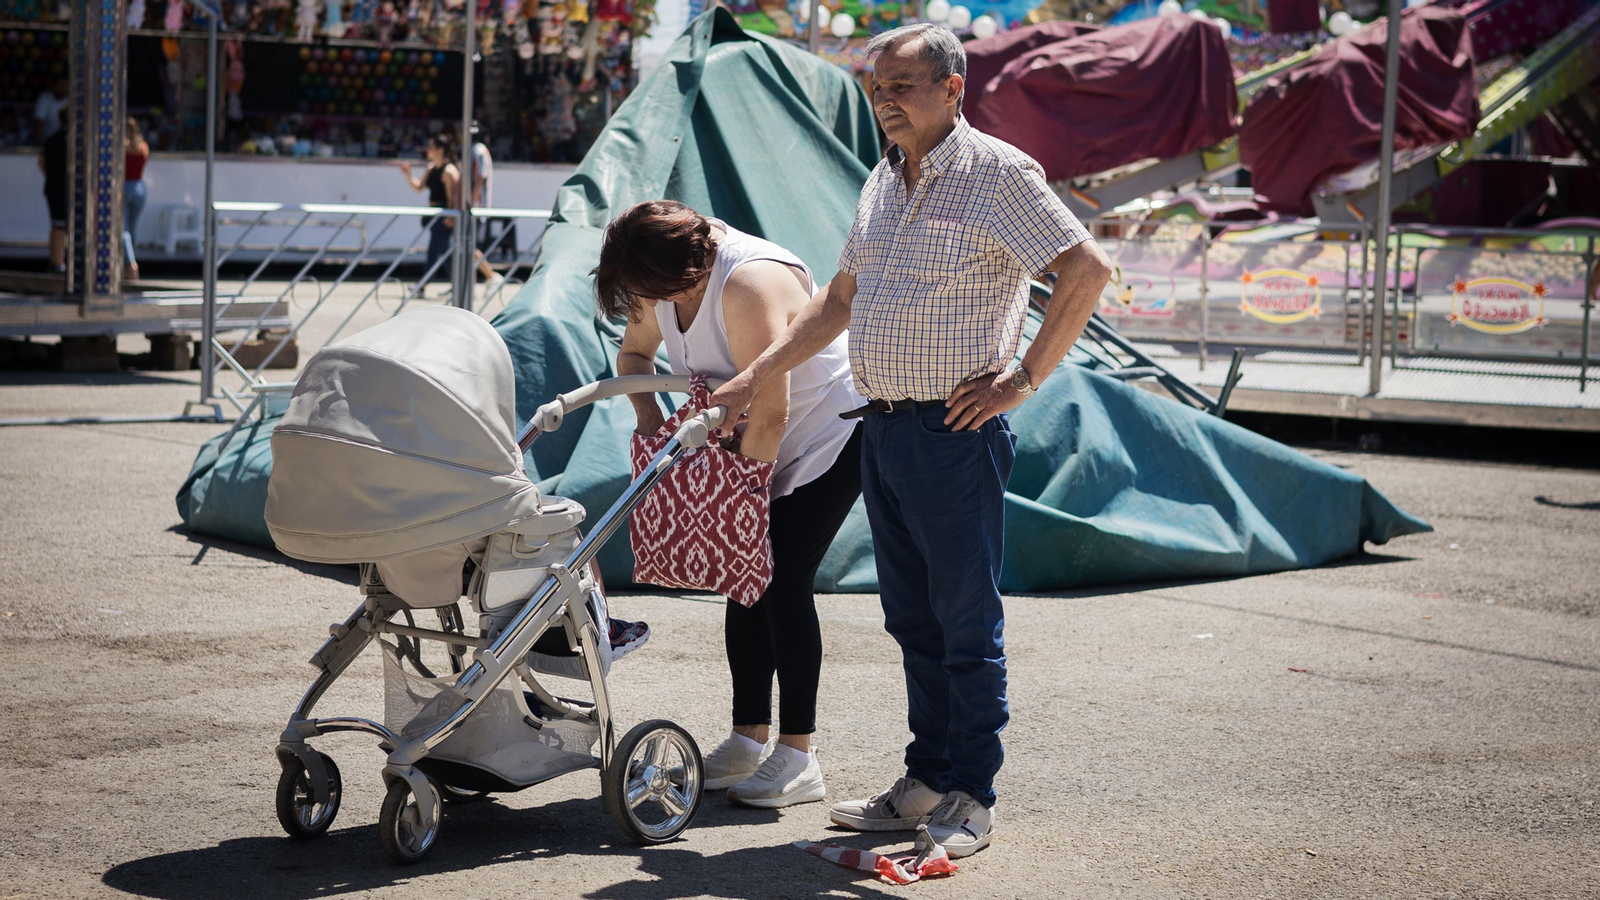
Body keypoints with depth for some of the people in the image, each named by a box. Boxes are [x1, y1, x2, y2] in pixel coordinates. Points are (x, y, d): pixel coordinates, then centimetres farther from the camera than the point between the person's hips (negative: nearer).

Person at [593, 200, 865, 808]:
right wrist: (646, 412, -4)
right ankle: (749, 740, 14)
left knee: (783, 580, -15)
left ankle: (798, 758, -12)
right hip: (758, 445, 9)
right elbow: (634, 352, 15)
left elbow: (770, 411, -32)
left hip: (833, 432, -9)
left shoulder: (749, 284, -32)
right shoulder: (670, 281, -4)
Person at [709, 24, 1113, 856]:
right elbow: (841, 298, 24)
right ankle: (927, 781, 21)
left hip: (955, 434, -8)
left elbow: (1087, 268, -16)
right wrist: (752, 379, 19)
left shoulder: (996, 174, -9)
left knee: (967, 621, -1)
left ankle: (971, 799, 7)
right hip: (882, 430, 8)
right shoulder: (883, 182, 15)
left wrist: (1024, 377, -14)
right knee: (912, 620, 13)